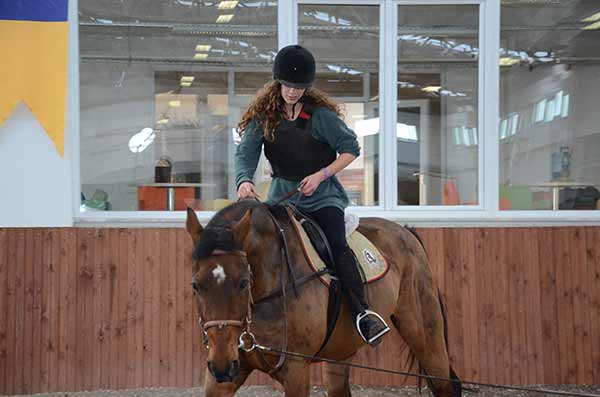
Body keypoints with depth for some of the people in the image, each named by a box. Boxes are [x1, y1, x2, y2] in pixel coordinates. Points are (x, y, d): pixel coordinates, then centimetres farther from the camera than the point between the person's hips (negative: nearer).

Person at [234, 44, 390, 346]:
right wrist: (244, 181, -30)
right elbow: (246, 154, -8)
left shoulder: (320, 114, -7)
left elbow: (351, 148, -2)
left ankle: (361, 313, -32)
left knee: (337, 245, -25)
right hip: (282, 194, 4)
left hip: (322, 195, -3)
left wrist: (320, 175, -13)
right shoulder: (263, 116, 0)